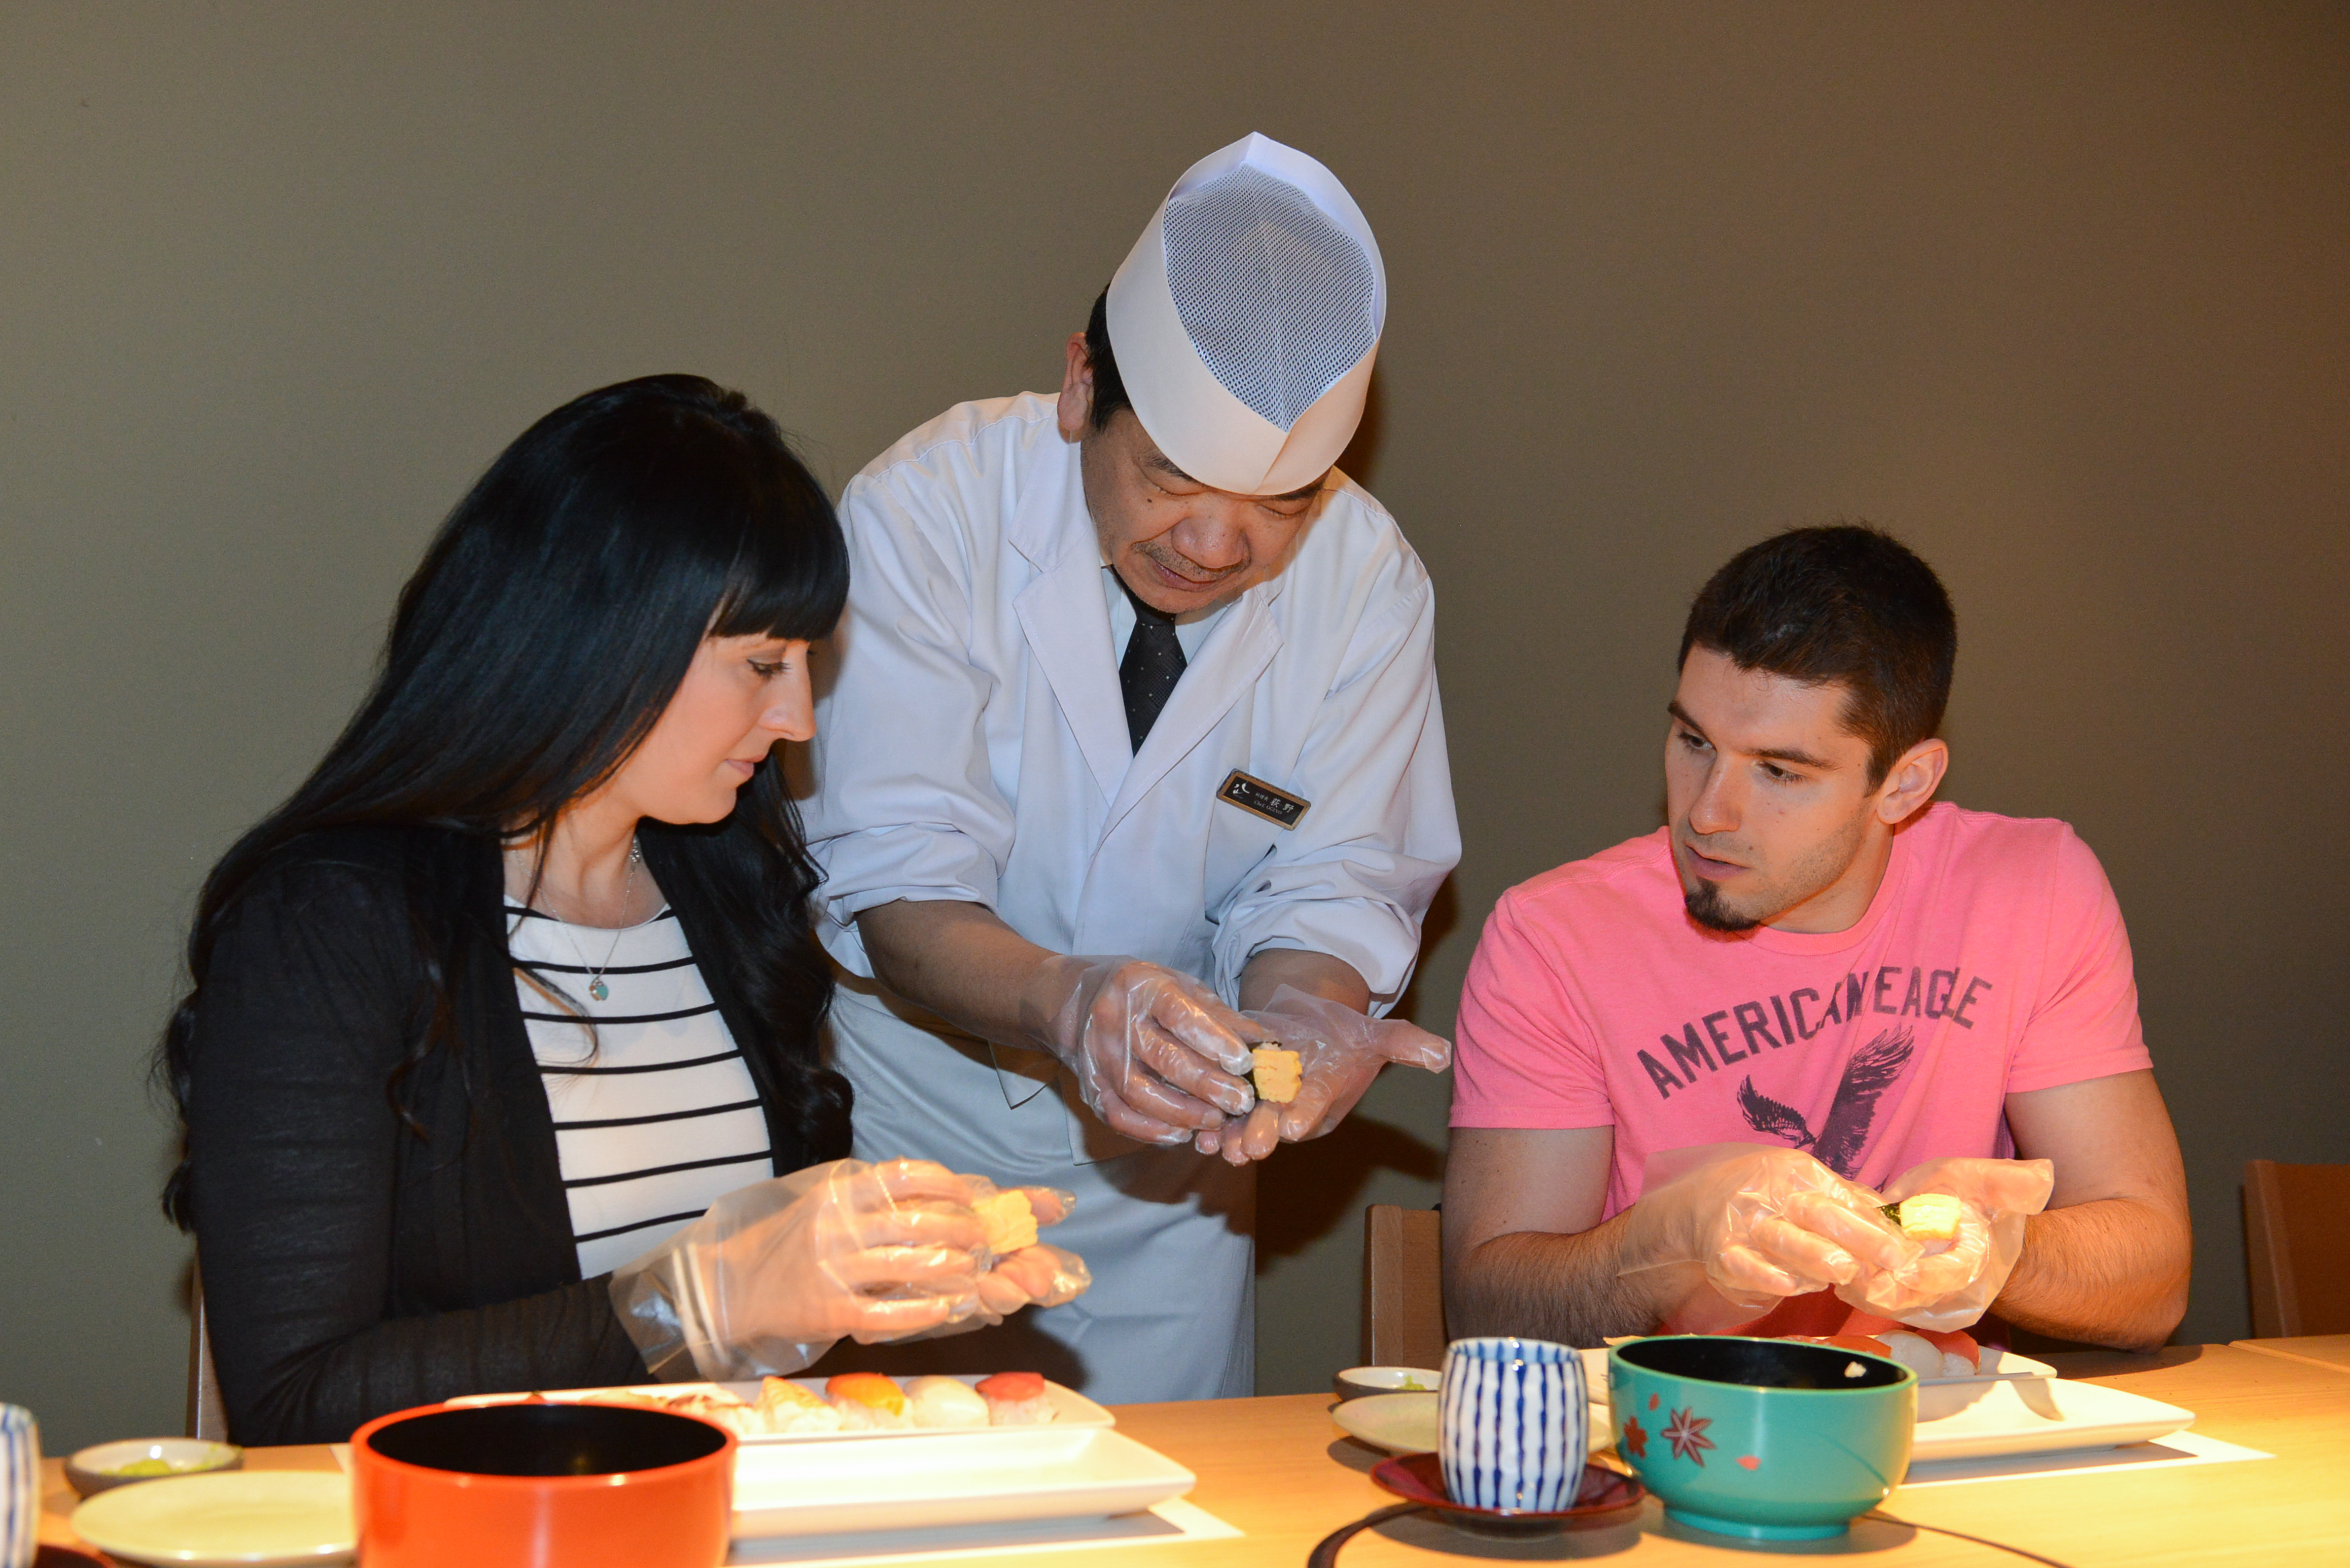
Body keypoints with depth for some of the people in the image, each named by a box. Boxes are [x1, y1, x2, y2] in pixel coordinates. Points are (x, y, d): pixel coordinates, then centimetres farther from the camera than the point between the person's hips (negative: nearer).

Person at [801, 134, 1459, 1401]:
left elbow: (1326, 893, -8)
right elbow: (895, 879, -22)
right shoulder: (925, 509, -19)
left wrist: (1298, 1015, -31)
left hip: (1160, 1184, 3)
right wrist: (1065, 1000, -42)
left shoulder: (1369, 581, -11)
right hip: (902, 1145, -2)